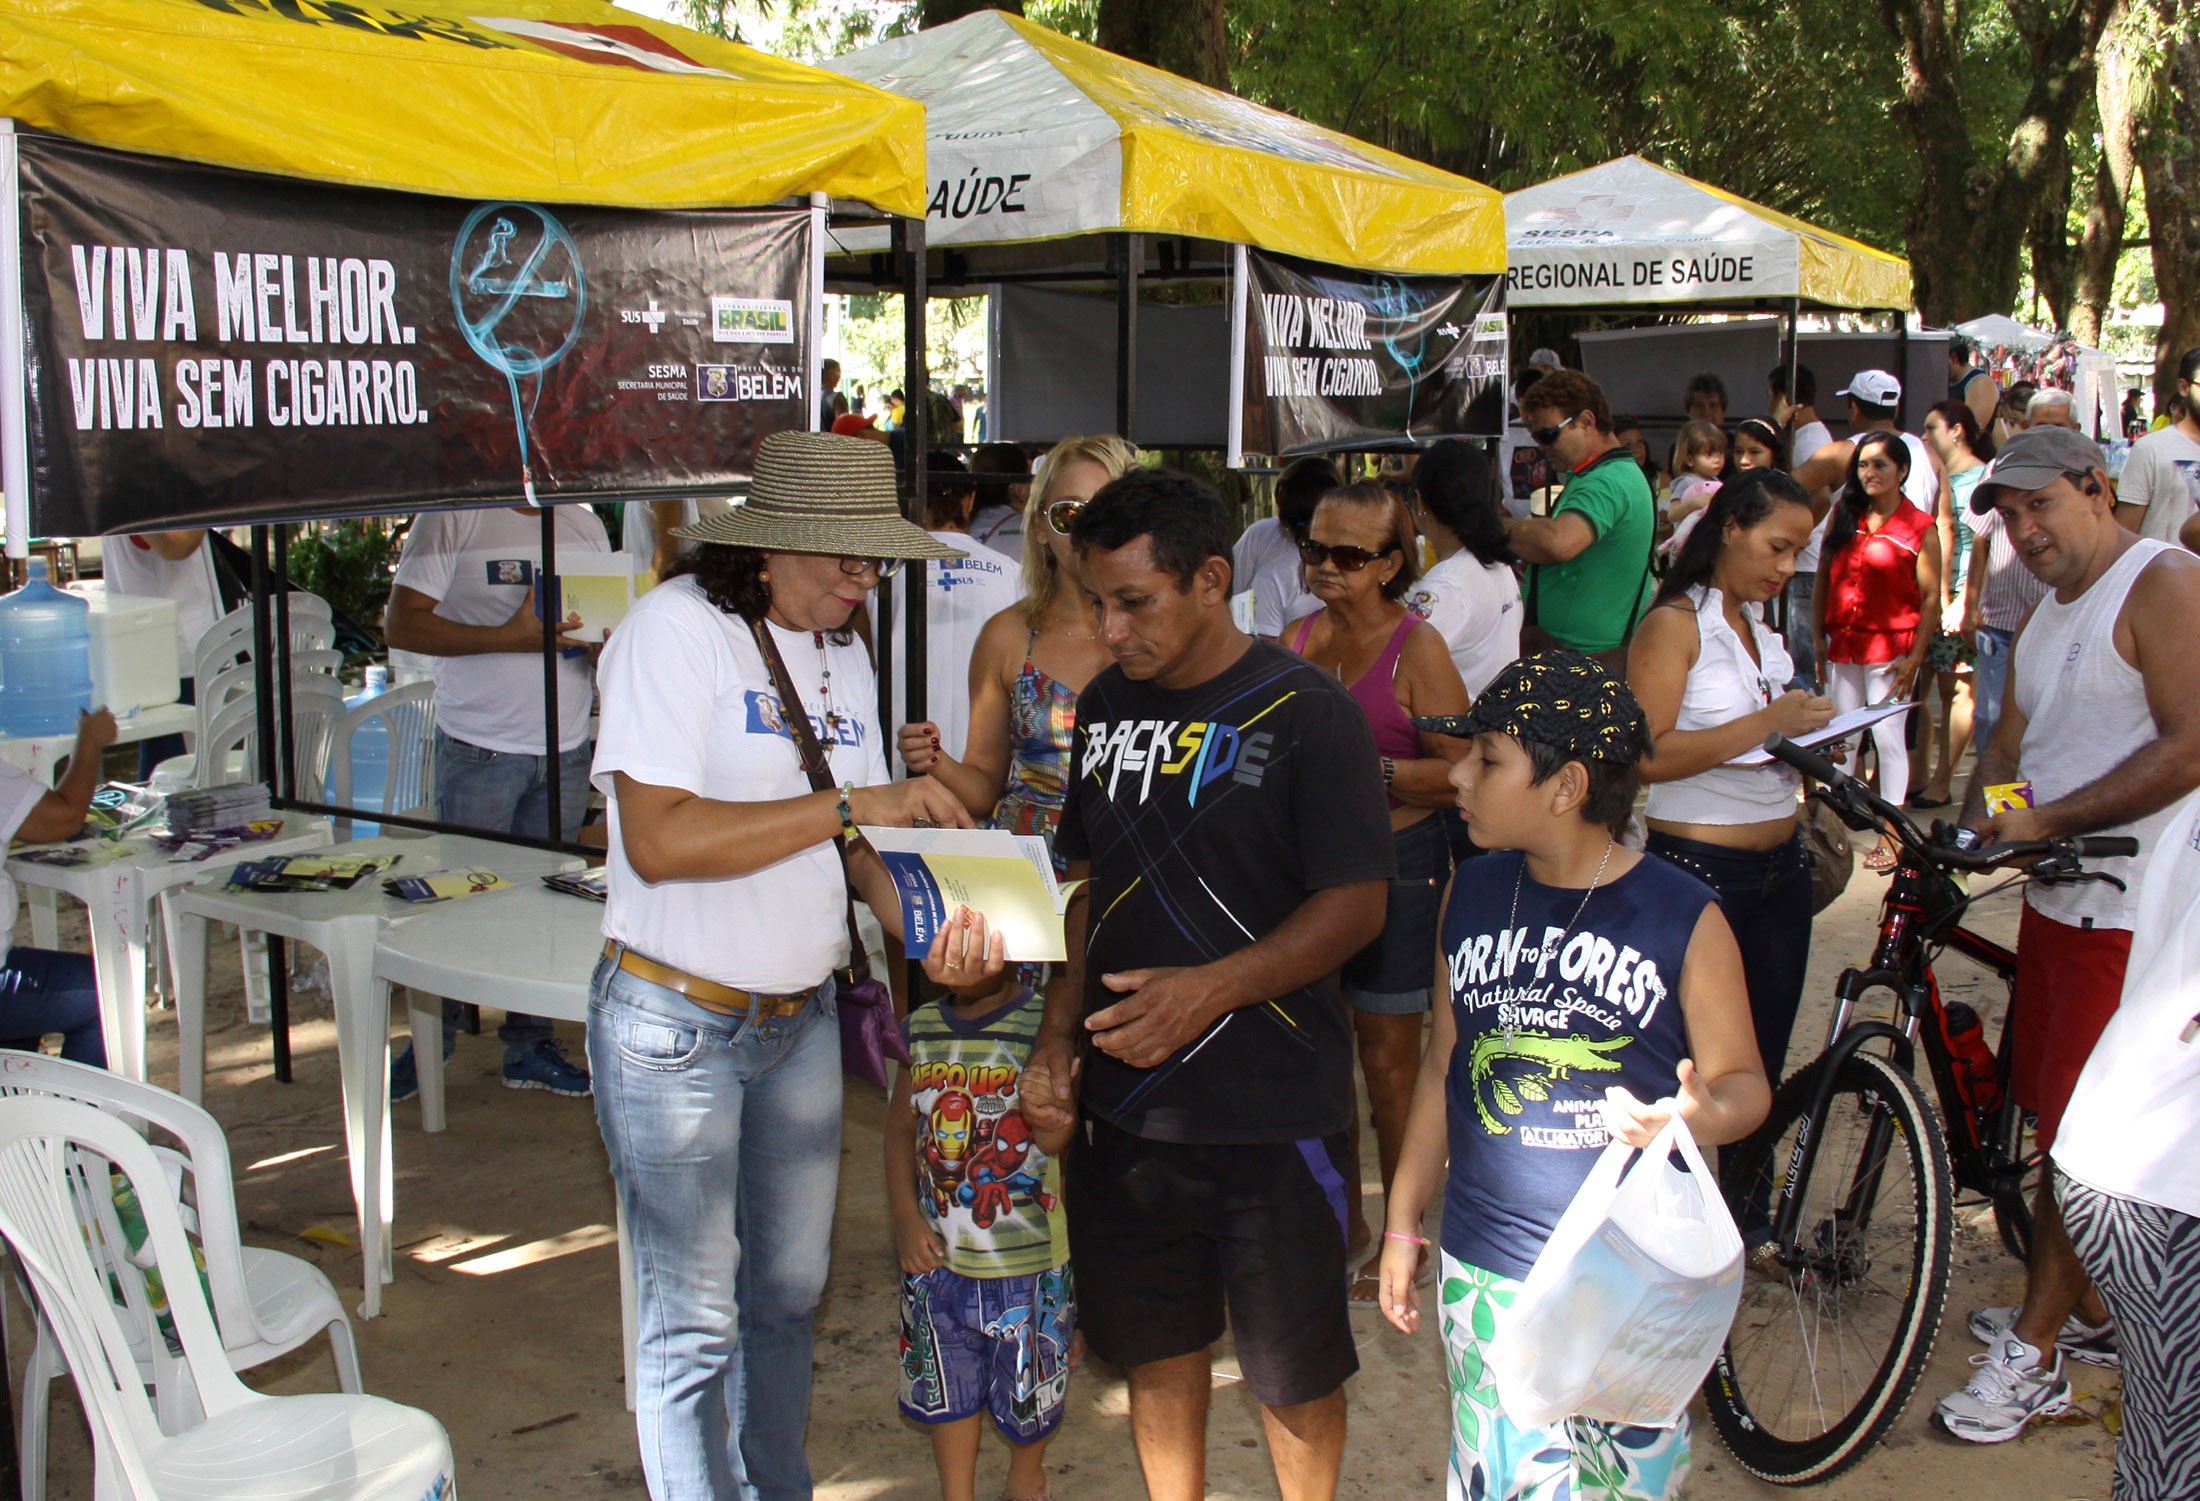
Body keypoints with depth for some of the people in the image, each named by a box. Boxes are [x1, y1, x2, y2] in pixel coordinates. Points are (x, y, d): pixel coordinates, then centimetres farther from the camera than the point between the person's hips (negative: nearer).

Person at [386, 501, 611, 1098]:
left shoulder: (585, 524, 11)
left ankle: (529, 1046, 18)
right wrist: (508, 638, -20)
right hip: (479, 751, -4)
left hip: (566, 752, 4)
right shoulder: (452, 519, -5)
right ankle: (431, 1042, 19)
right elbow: (401, 624, -11)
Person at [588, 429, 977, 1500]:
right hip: (675, 1023, -7)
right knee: (694, 1322, 1)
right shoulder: (677, 627, -14)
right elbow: (658, 840, -24)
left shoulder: (842, 657, 10)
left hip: (802, 1018, 7)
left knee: (788, 1290, 17)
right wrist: (848, 807, -23)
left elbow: (856, 840, 11)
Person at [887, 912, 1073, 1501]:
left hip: (1027, 1258, -3)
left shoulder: (1043, 1024, -14)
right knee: (947, 1386, 16)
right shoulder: (922, 1027, 1)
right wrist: (905, 1217, -2)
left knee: (1028, 1386, 15)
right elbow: (901, 1126, 8)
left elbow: (1055, 1137, -21)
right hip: (938, 1253, 4)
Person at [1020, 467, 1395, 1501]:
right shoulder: (1107, 706, 8)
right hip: (1126, 1101, 5)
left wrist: (1213, 987, -25)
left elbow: (1356, 904, -13)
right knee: (1156, 1344, 17)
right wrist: (1057, 1038, 3)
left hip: (1274, 1108, -5)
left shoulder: (1307, 712, -10)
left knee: (1293, 1371, 9)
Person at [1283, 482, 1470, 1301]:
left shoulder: (1417, 647, -10)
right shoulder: (1301, 637, 7)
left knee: (1388, 1058, 5)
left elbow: (1460, 769, -15)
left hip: (1395, 864, -6)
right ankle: (1343, 1218, 29)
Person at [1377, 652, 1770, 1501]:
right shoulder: (1472, 895, 3)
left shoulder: (1682, 917, -11)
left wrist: (1707, 1117, -27)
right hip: (1486, 1271, 4)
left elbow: (1743, 1079, -3)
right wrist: (1402, 1223, 13)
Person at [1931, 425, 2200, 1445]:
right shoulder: (2049, 612, 17)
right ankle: (2091, 1313, 31)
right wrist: (1975, 825, -4)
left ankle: (2034, 1355, 9)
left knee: (2079, 1137, -2)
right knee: (2054, 1118, 15)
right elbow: (2009, 743, 15)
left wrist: (2045, 821, -20)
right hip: (2056, 899, 9)